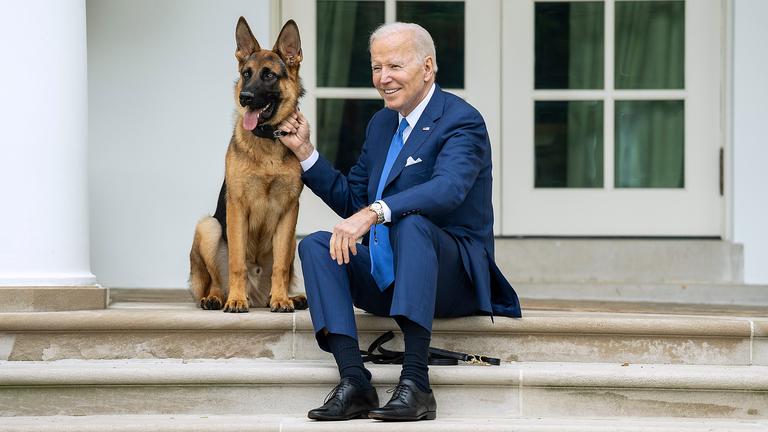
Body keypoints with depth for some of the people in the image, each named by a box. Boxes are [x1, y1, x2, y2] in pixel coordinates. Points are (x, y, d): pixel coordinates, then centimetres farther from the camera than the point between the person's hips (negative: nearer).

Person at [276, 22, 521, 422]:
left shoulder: (462, 121, -9)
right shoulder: (381, 123, 16)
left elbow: (447, 190, -29)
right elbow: (351, 200, 22)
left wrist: (374, 213, -42)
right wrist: (304, 150, 11)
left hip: (452, 276, -7)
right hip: (385, 276, 7)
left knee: (411, 222, -36)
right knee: (315, 245, -15)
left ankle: (415, 383, -43)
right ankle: (353, 381, -30)